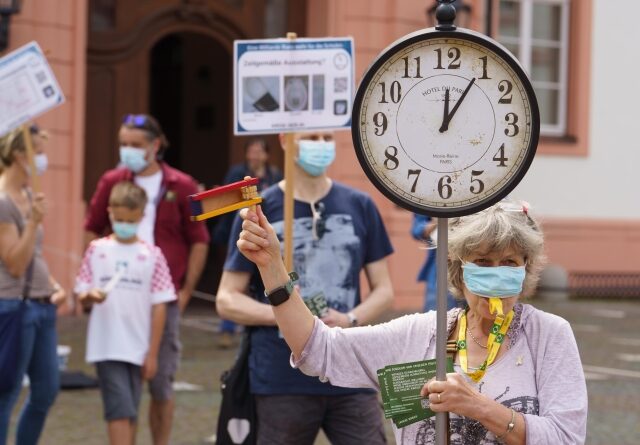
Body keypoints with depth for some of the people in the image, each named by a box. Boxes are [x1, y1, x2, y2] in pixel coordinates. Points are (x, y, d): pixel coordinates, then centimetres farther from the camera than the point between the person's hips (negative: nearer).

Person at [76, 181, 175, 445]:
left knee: (130, 412, 11)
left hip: (138, 348, 1)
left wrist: (152, 353, -1)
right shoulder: (97, 250, 2)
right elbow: (81, 295, 6)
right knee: (120, 409, -11)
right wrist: (89, 296, -19)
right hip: (106, 346, -1)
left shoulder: (152, 255, 0)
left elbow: (159, 306, 1)